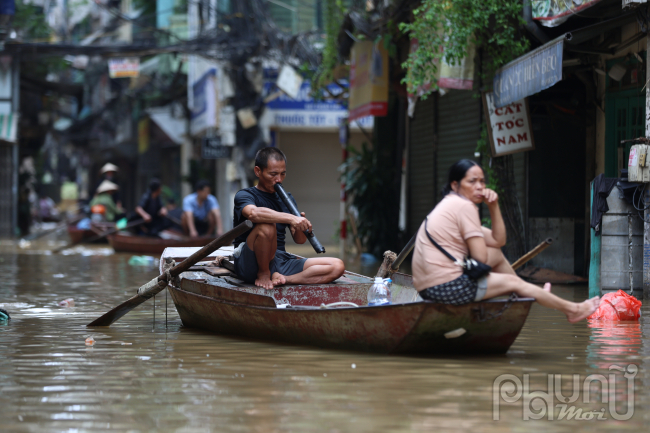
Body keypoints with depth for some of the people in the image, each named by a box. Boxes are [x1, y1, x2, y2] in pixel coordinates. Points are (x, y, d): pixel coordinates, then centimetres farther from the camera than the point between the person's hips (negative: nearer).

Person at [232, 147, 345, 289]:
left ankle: (282, 279, -23)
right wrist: (291, 219, -37)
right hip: (250, 265, -6)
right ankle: (263, 275, -14)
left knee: (337, 267, -12)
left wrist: (299, 227, -12)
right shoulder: (244, 196, -2)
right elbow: (253, 213, -29)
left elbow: (300, 240, 11)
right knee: (266, 226, -37)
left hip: (280, 261, 6)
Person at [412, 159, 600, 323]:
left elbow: (498, 241, 20)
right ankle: (572, 309, 19)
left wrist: (493, 206, 10)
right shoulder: (464, 206, -10)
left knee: (497, 254, 20)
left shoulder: (451, 205, 20)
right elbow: (481, 258, -14)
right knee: (513, 282, 6)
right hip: (448, 287, -9)